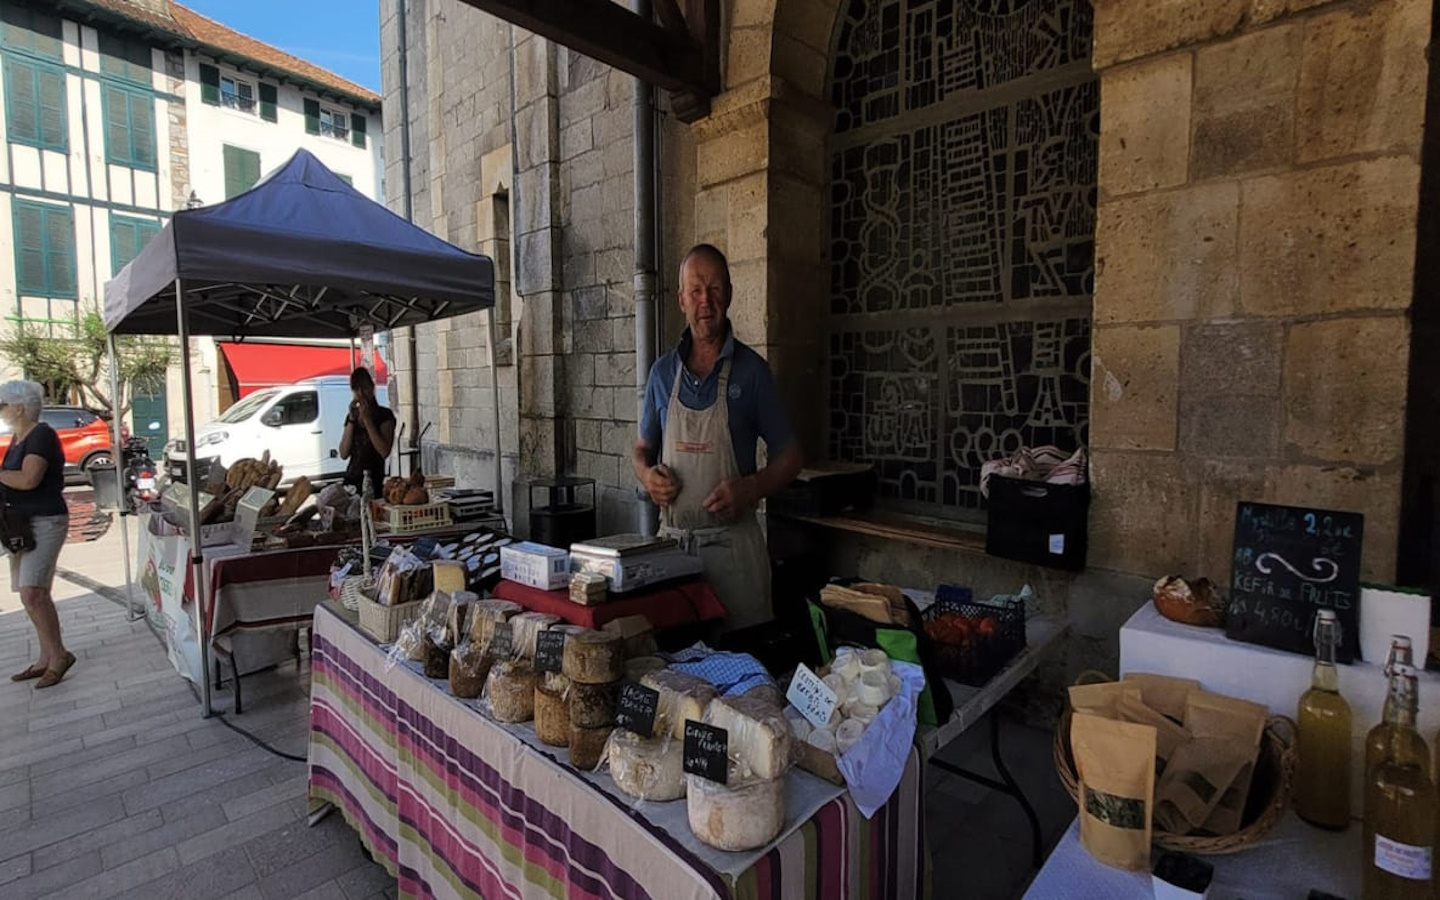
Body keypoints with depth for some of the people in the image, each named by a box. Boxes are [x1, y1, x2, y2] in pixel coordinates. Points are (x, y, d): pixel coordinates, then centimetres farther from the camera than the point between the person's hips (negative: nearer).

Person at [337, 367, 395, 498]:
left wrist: (367, 418, -12)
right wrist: (352, 419, -4)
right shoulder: (352, 416, 13)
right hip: (351, 480, 4)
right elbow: (344, 454, 2)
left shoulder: (384, 415, -2)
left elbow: (384, 451, -16)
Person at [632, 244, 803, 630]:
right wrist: (647, 474, -5)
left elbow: (789, 456, 1)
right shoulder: (663, 371, 7)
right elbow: (642, 449, 17)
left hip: (732, 539, -3)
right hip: (671, 539, 3)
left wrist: (751, 489, -16)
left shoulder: (751, 370, -3)